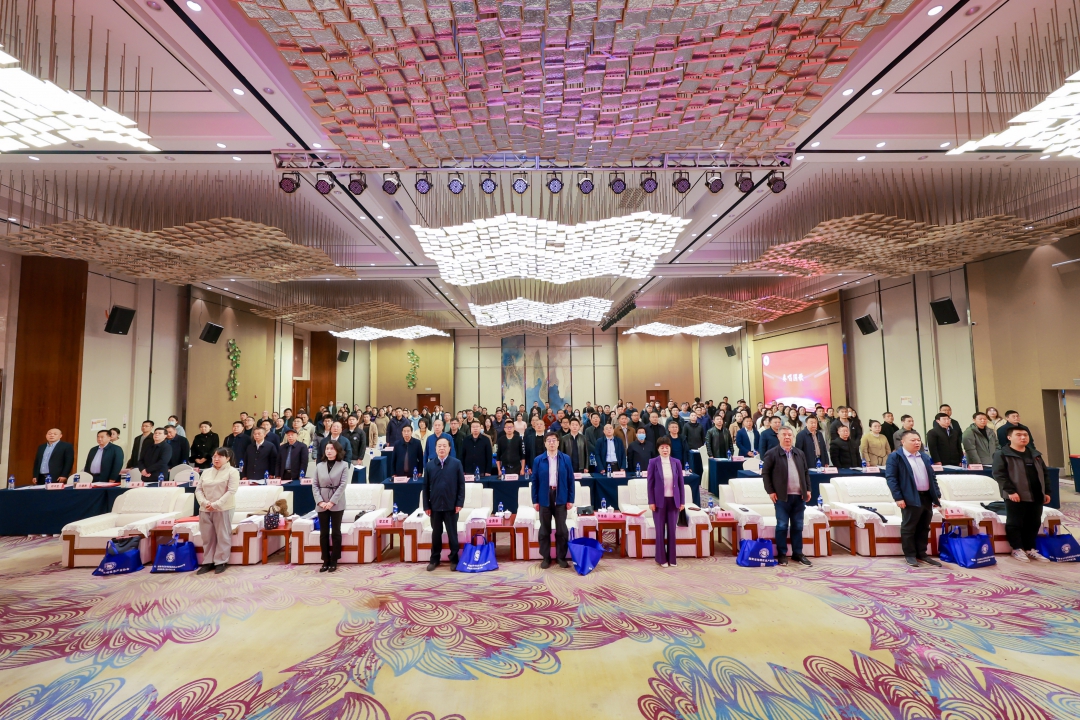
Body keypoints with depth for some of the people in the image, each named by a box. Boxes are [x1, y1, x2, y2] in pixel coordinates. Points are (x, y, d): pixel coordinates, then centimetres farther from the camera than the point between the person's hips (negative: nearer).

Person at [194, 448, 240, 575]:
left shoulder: (232, 472, -4)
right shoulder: (206, 472, 14)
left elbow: (231, 491, -11)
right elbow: (198, 489, 9)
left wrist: (216, 505, -17)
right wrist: (204, 503, -8)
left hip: (223, 509, -5)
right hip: (205, 510, 5)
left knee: (223, 536, 1)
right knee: (207, 537, 10)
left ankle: (221, 562, 10)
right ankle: (208, 562, 20)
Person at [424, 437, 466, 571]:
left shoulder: (456, 463, -5)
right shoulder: (429, 465, 1)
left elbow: (461, 484, -3)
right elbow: (426, 487, 4)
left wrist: (459, 502, -8)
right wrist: (426, 505, 0)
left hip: (451, 505, -2)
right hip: (435, 506, 2)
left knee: (452, 533, 9)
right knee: (436, 533, 14)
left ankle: (454, 559, 21)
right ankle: (434, 559, 27)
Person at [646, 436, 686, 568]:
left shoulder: (676, 462, 2)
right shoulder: (653, 462, -5)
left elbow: (680, 482, 5)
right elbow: (650, 483, -4)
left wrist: (682, 501, 2)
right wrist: (651, 501, -9)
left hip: (673, 500, 2)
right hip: (659, 500, -2)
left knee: (672, 530, 7)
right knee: (660, 530, 5)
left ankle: (671, 558, 19)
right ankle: (661, 559, 16)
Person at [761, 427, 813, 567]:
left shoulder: (800, 453, 12)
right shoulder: (772, 454, -5)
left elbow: (805, 472, 17)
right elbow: (765, 473, -5)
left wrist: (808, 489, 9)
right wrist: (770, 491, -9)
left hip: (799, 496, 5)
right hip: (782, 496, -5)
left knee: (798, 526, 11)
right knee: (782, 526, 0)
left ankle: (797, 553, 22)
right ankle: (781, 554, 10)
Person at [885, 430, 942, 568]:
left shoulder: (924, 456, 15)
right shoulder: (895, 456, -8)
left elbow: (932, 476, 19)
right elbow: (890, 478, -12)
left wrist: (937, 495, 11)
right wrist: (898, 497, -17)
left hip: (927, 497, 7)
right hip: (911, 498, -7)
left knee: (924, 528, 14)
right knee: (908, 528, 2)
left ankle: (922, 554, 25)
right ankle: (910, 555, 12)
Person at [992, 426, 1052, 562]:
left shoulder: (1035, 454, 15)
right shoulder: (1002, 454, -8)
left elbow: (1044, 473, 21)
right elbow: (999, 474, -14)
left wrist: (1046, 492, 14)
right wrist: (1010, 491, -20)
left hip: (1036, 496, 7)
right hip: (1016, 496, -7)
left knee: (1034, 524, 12)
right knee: (1014, 523, -1)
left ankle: (1030, 549, 24)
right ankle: (1017, 549, 8)